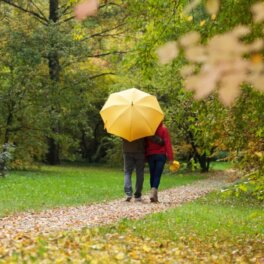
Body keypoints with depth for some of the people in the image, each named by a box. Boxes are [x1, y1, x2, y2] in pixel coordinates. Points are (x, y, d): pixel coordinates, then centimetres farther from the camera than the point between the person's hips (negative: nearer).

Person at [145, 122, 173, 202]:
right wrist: (170, 157, -8)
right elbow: (168, 143, -8)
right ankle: (153, 193, -23)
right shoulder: (163, 129, -4)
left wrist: (145, 156, 10)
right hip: (161, 155, -2)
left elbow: (145, 143, 4)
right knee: (157, 175, -4)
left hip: (150, 155, 2)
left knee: (152, 175, 10)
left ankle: (155, 197, 9)